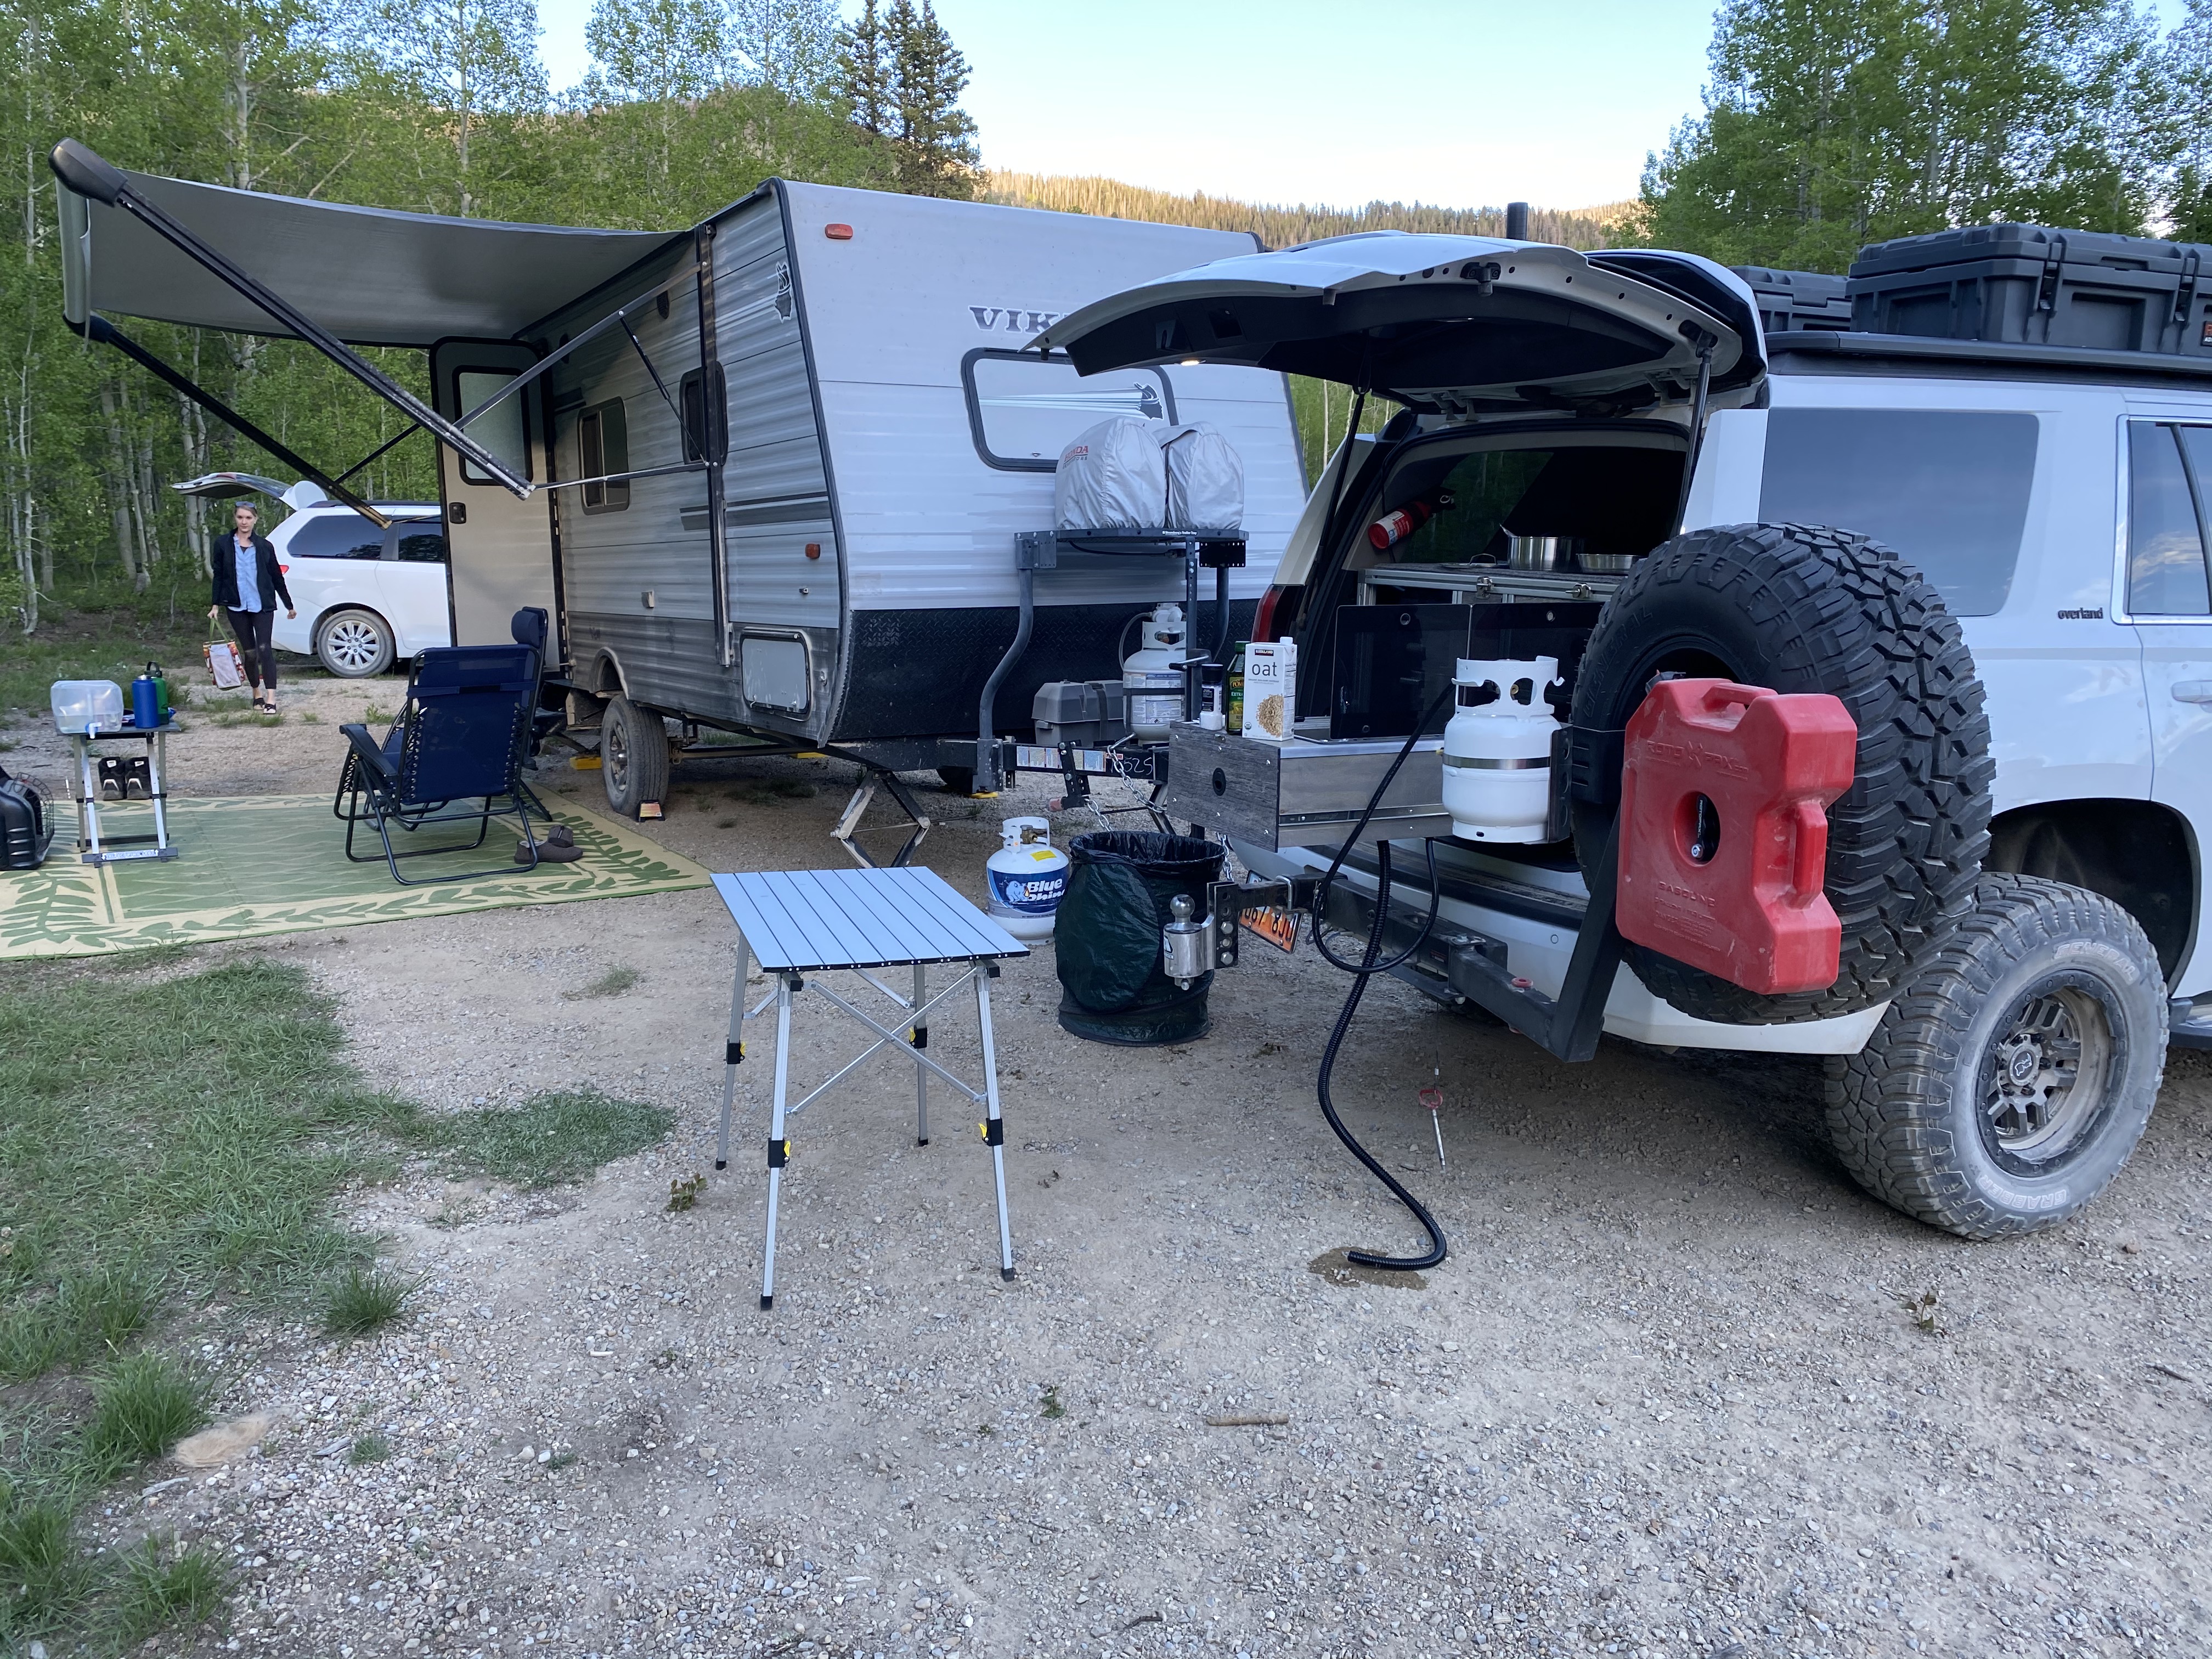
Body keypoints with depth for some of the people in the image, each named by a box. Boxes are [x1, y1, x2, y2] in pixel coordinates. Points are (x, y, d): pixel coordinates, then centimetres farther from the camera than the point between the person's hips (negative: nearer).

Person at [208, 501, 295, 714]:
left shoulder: (264, 546, 3)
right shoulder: (224, 544, 4)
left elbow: (277, 577, 8)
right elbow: (218, 575, 8)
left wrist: (289, 606, 12)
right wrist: (216, 605, 4)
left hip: (262, 606, -1)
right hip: (237, 607, 1)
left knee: (264, 649, -10)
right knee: (249, 652, 8)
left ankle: (271, 700, -15)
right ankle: (257, 695, 21)